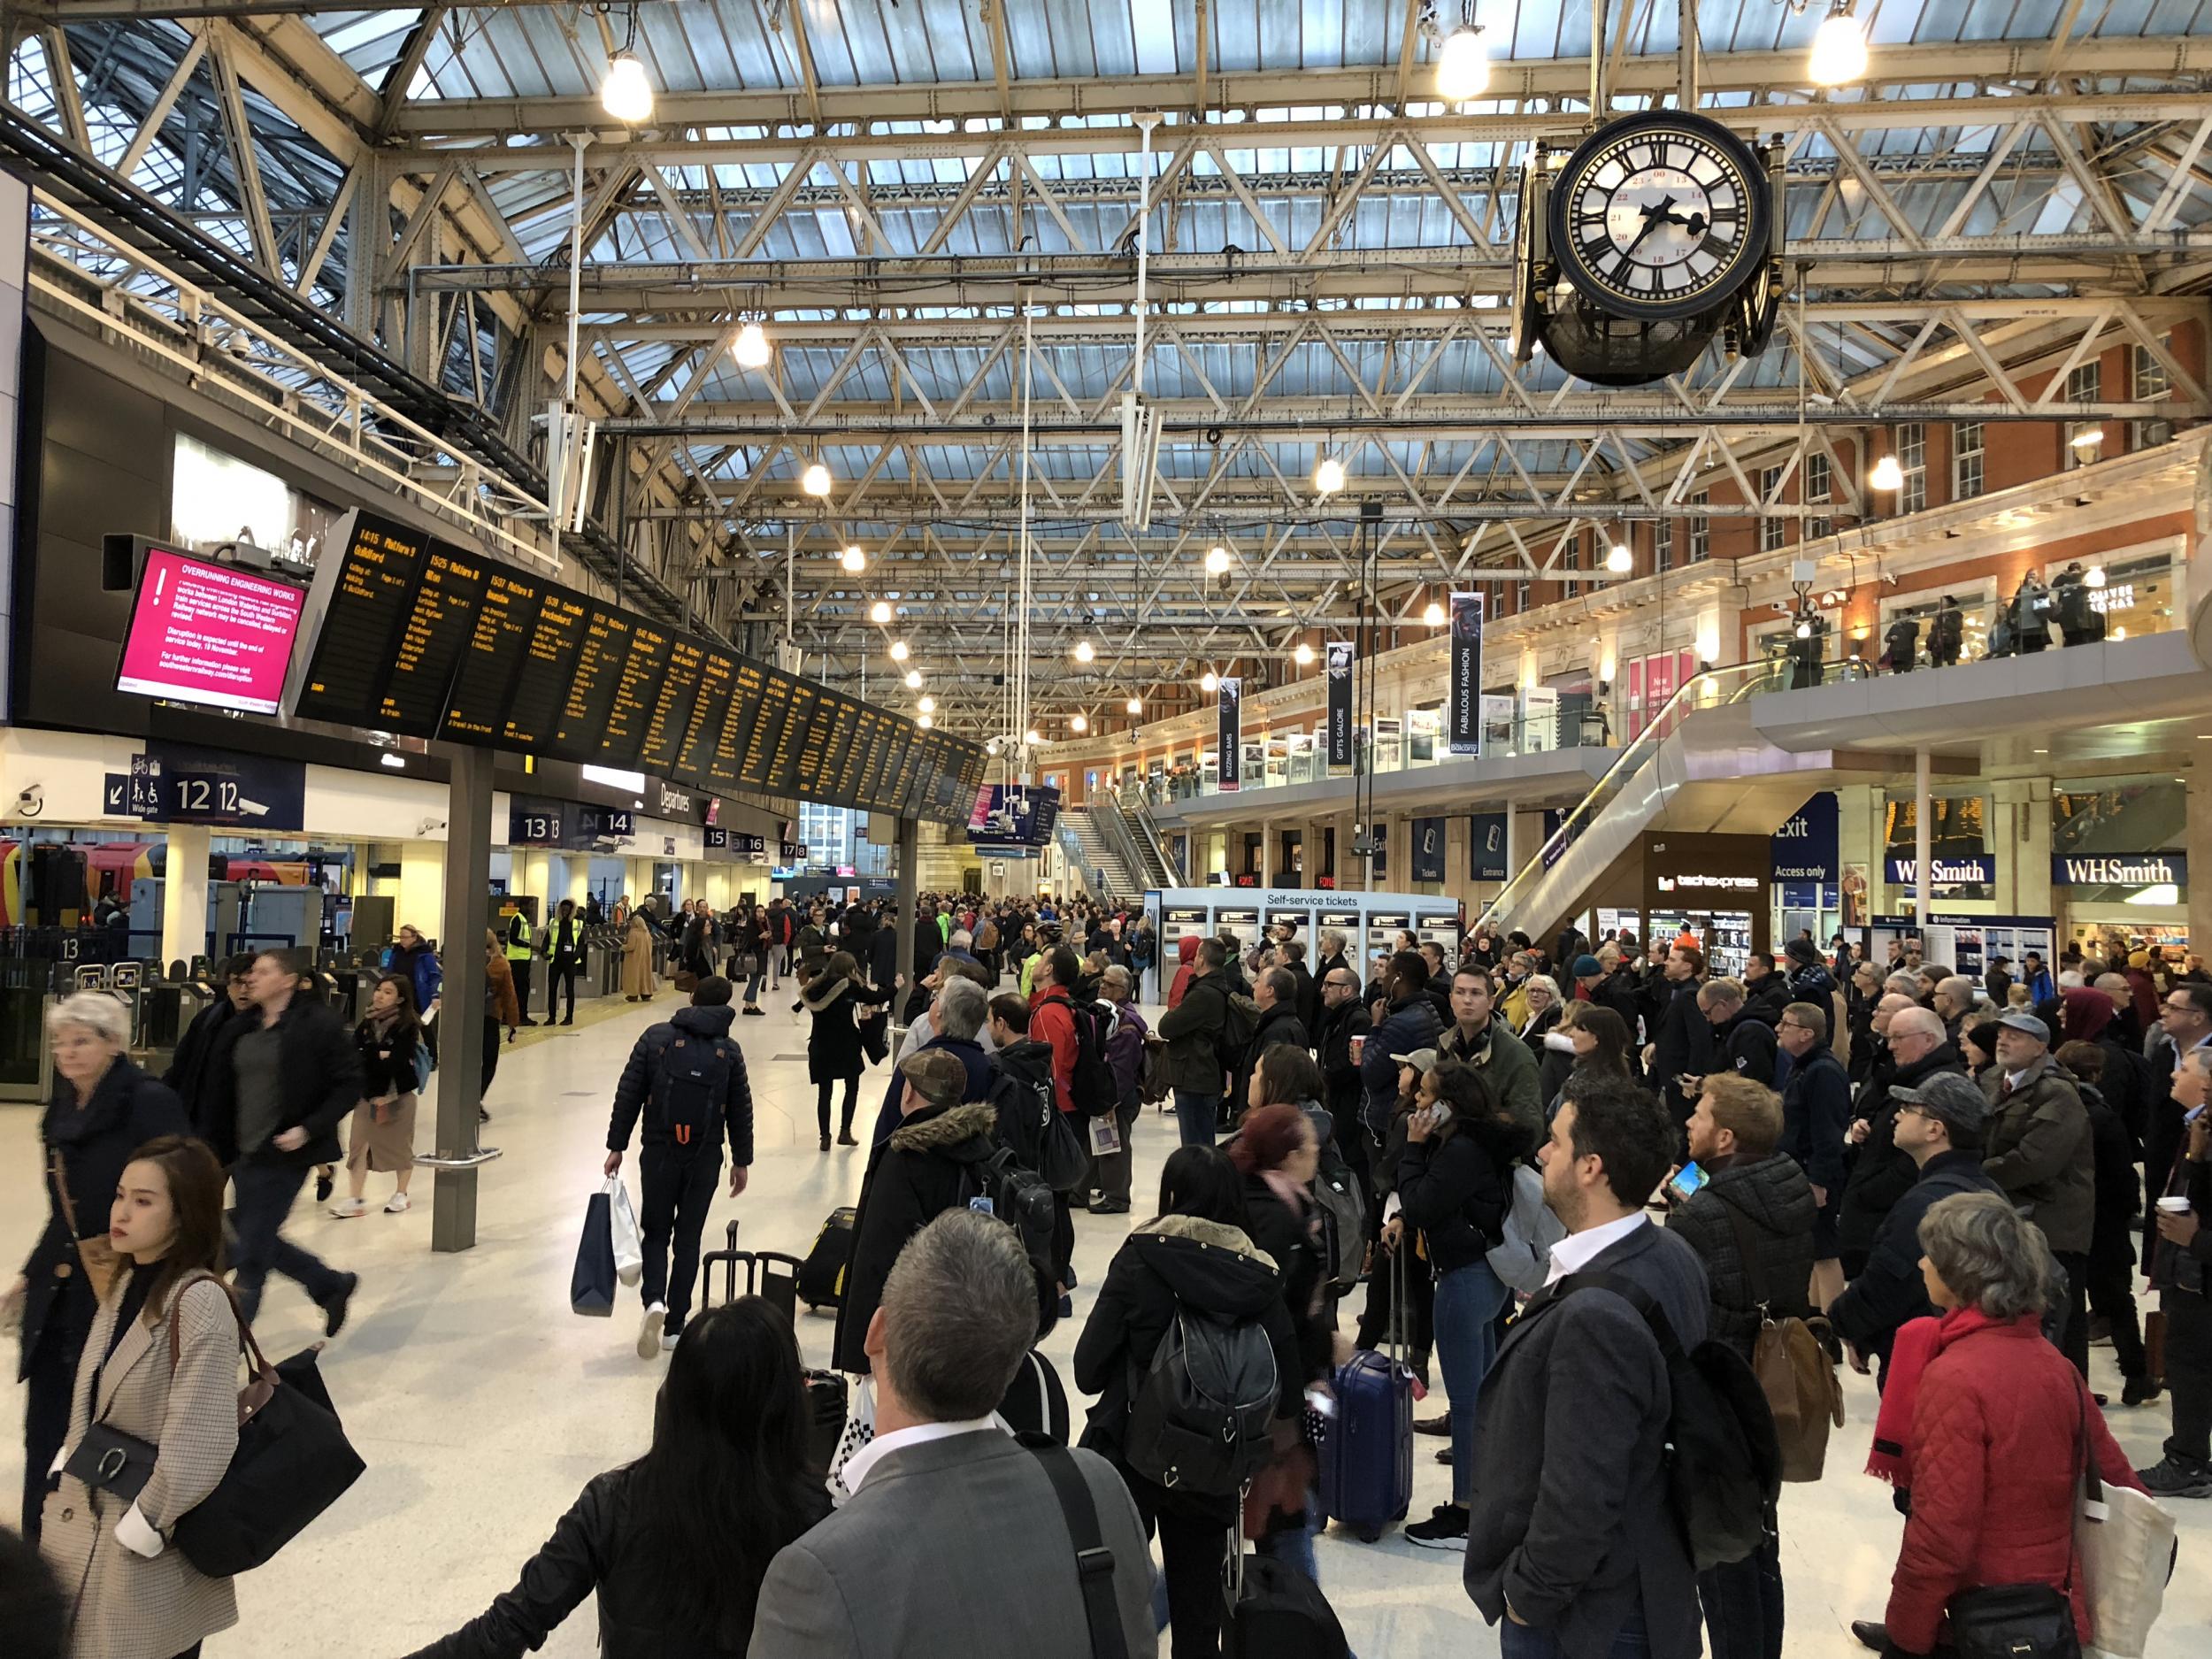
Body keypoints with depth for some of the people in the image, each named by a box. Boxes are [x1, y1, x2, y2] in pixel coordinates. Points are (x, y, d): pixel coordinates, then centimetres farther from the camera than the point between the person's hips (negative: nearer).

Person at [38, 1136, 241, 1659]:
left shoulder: (199, 1302, -23)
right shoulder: (124, 1285, 3)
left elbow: (199, 1441, -22)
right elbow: (88, 1403, 14)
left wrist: (141, 1526, -16)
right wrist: (65, 1476, 9)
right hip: (80, 1518, 7)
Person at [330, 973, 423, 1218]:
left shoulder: (407, 1027, -10)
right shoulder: (367, 1024, 6)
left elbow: (398, 1062, -17)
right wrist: (379, 1055, -15)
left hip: (398, 1094, -4)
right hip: (367, 1093, 5)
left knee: (400, 1145, 8)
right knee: (359, 1144, 1)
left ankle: (400, 1194, 24)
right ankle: (355, 1200, 6)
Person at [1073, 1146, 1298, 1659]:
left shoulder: (1139, 1257, -13)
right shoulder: (1261, 1278, -6)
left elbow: (1088, 1369, -14)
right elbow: (1288, 1394, -5)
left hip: (1129, 1457, -2)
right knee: (1198, 1603, 18)